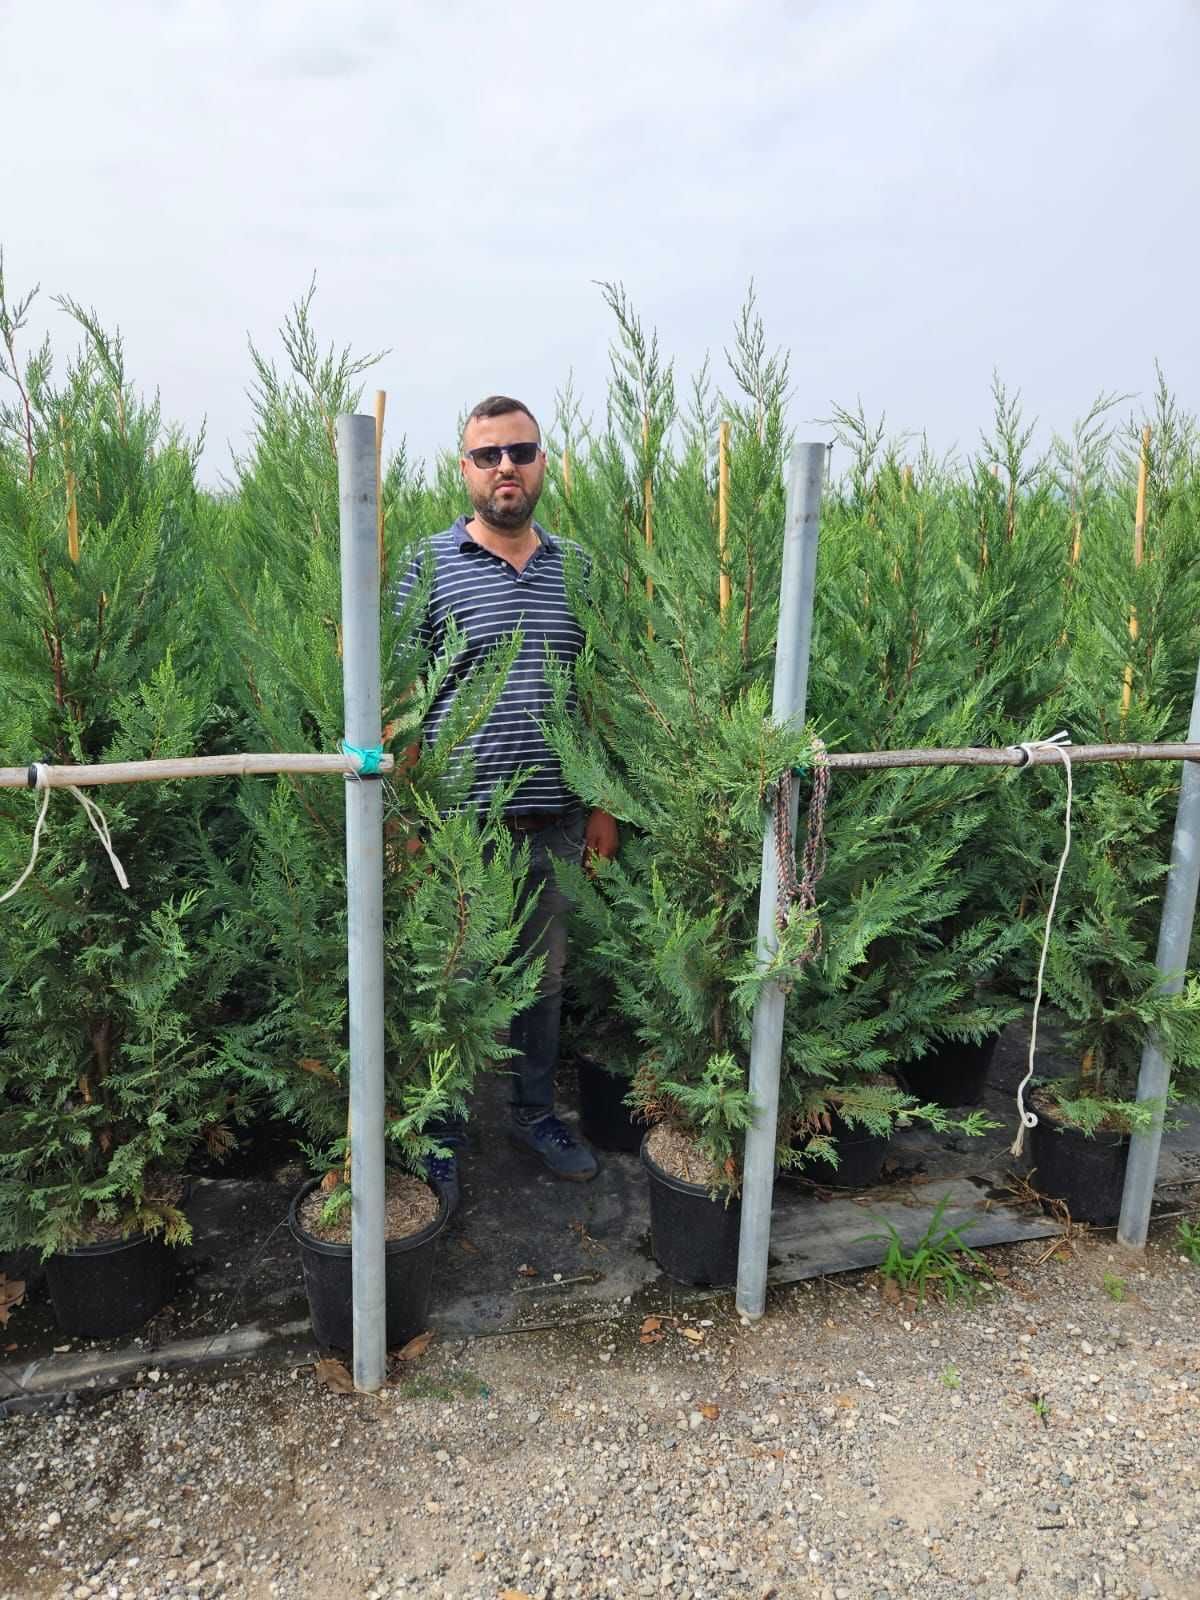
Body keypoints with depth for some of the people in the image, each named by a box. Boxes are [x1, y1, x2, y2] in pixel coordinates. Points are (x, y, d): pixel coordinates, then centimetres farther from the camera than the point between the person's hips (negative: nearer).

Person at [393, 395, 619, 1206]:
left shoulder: (577, 567, 8)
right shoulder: (429, 566, -3)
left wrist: (602, 804, 7)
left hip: (557, 819, 4)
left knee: (546, 972, 17)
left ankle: (537, 1111, 36)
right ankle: (440, 1133, 28)